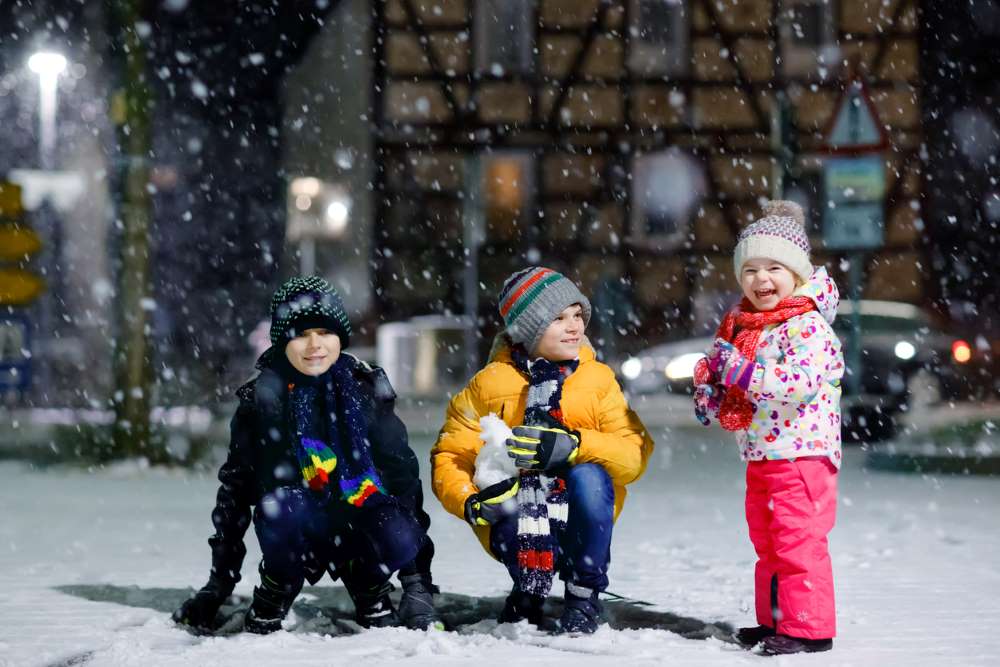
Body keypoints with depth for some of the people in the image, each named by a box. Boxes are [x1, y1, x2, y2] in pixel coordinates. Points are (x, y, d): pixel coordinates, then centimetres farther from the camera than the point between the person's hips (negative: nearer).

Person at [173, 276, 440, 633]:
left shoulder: (367, 388, 0)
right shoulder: (261, 399, -1)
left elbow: (402, 472, 1)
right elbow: (235, 489, 6)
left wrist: (417, 583, -5)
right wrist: (219, 584, 3)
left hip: (363, 525, 1)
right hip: (301, 534, -1)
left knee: (399, 535, -34)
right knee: (281, 503, -35)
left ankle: (370, 590, 2)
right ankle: (272, 599, -6)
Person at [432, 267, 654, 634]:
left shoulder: (598, 378, 2)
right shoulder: (490, 384, -1)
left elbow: (635, 455, -9)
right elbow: (449, 456, 2)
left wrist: (574, 445, -26)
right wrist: (472, 503, -19)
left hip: (581, 517, 1)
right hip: (514, 521, -1)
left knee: (588, 476, -31)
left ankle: (584, 594, -9)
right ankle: (528, 592, 0)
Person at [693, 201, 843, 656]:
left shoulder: (808, 326, -14)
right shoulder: (742, 325, 12)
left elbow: (799, 382, -27)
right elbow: (717, 367, 24)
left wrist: (740, 370, -25)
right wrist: (710, 395, 3)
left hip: (801, 454, -9)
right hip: (760, 458, 9)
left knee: (799, 542, -8)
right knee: (767, 544, 17)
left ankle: (808, 628, -1)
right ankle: (774, 621, 28)